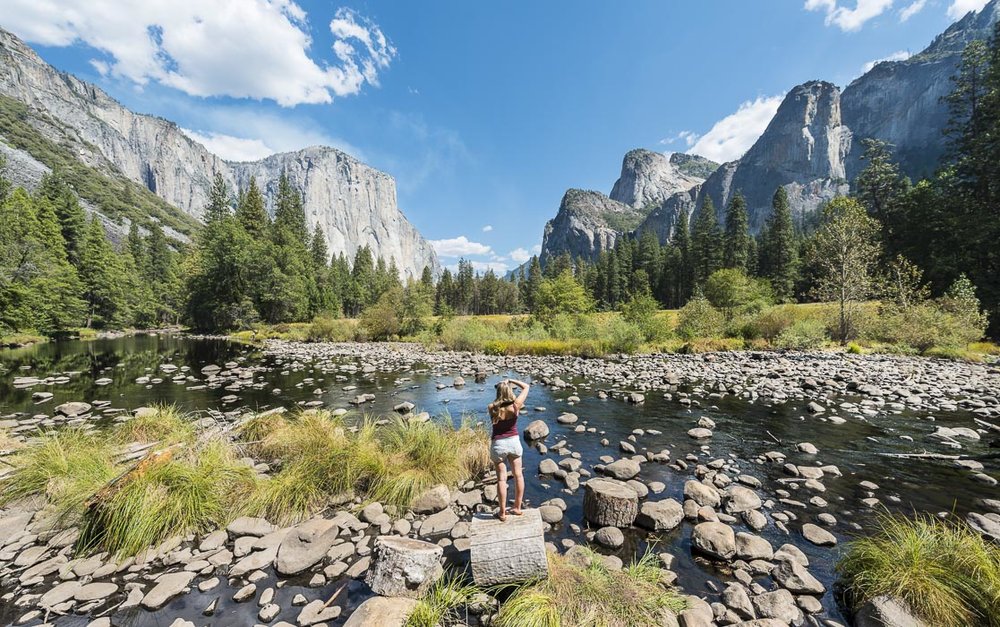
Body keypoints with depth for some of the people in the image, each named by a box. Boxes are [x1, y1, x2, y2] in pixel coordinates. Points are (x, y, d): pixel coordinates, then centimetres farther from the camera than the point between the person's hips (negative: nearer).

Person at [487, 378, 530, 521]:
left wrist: (502, 385, 0)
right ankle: (517, 507, 30)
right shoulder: (515, 405, -18)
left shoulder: (492, 408, -19)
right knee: (518, 475, 17)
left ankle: (502, 512, 21)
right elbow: (526, 387, -7)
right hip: (514, 441, 1)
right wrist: (511, 380, -3)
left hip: (498, 444, -1)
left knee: (501, 478, 10)